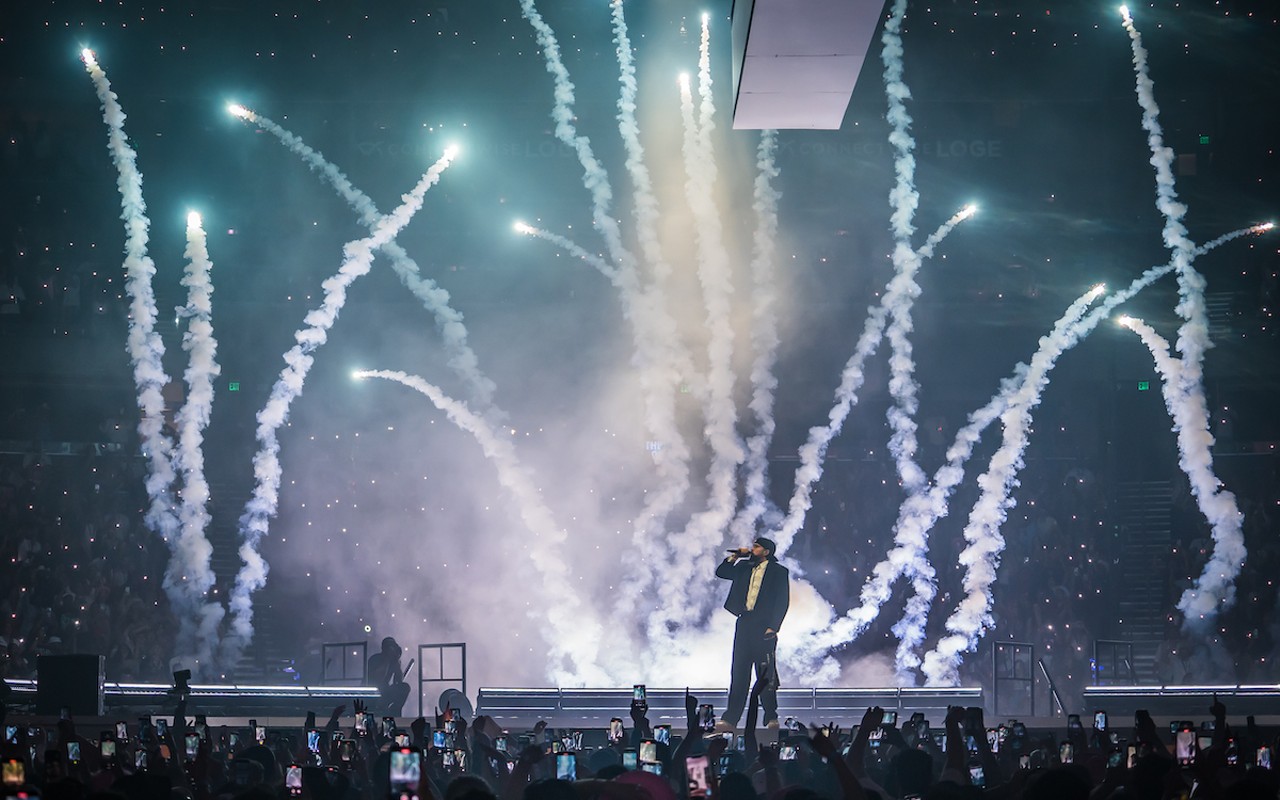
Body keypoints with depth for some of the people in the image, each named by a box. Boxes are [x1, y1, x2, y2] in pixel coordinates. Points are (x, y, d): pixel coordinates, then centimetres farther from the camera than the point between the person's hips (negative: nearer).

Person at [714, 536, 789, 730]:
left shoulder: (778, 572, 2)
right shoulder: (745, 568, 17)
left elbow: (783, 601, -4)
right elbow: (721, 572, 20)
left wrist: (772, 627, -12)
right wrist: (735, 556, 7)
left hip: (763, 626, -5)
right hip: (744, 623, 5)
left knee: (766, 674, -4)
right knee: (739, 672, 1)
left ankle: (771, 718, 3)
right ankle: (730, 718, -1)